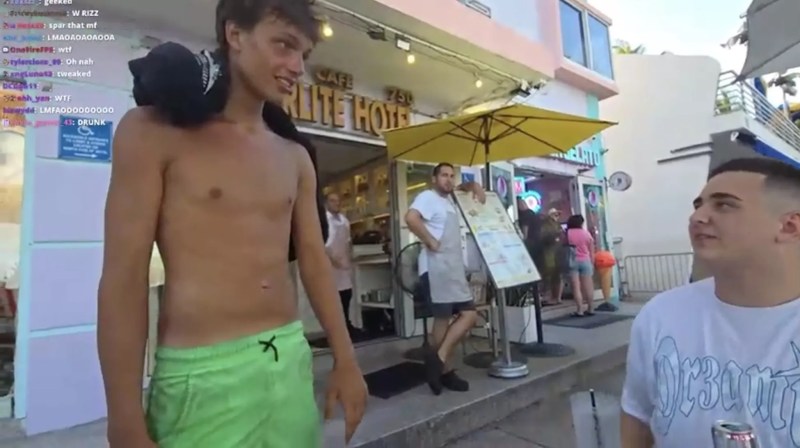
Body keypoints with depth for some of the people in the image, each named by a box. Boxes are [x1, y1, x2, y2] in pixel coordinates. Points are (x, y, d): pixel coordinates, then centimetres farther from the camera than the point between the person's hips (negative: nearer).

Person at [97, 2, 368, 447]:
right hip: (202, 376, -4)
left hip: (293, 362, 5)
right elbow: (123, 277, -8)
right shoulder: (153, 132, -5)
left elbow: (315, 260, 9)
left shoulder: (296, 158, 8)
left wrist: (346, 361, 9)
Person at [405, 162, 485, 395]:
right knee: (443, 318, -6)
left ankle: (439, 360, 8)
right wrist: (430, 241, -17)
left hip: (454, 267, 10)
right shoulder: (428, 197, -4)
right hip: (436, 266, -9)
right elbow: (411, 218, -24)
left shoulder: (450, 200, 22)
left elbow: (465, 186, 42)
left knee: (469, 315, 5)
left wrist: (475, 187, 20)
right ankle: (444, 368, 7)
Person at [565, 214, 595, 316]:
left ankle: (579, 311, -3)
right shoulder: (586, 233, 3)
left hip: (572, 262, -2)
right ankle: (591, 309, 15)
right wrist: (592, 263, 13)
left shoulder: (567, 233, -2)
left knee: (576, 287, -2)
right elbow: (592, 251, 6)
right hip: (585, 261, 2)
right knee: (588, 287, 8)